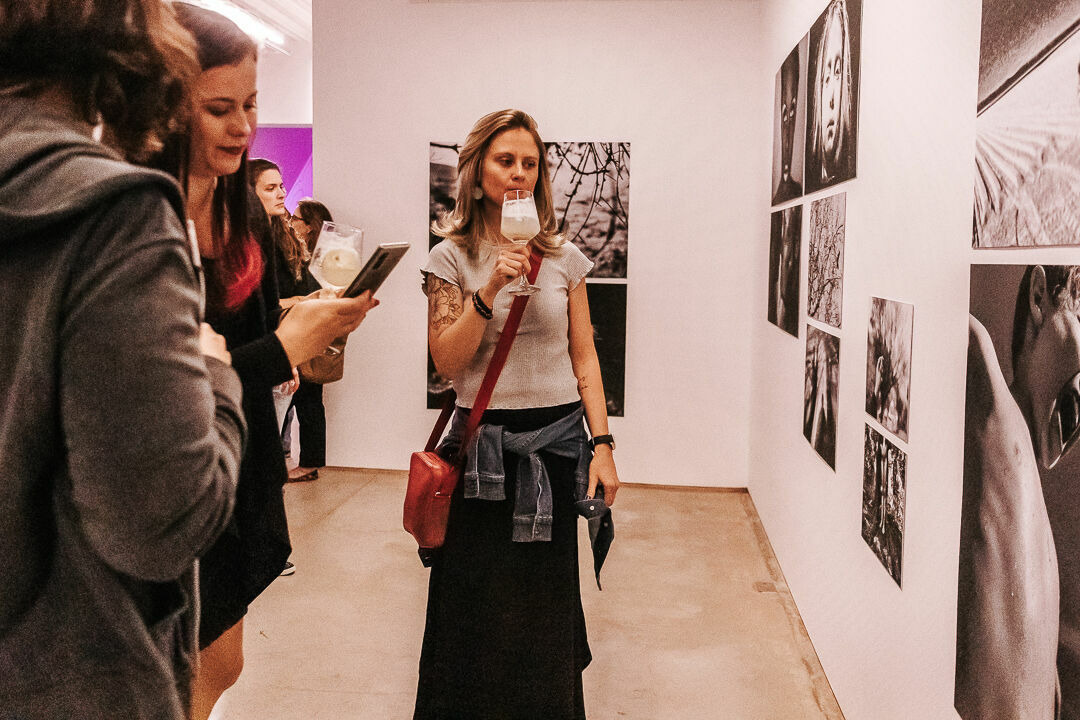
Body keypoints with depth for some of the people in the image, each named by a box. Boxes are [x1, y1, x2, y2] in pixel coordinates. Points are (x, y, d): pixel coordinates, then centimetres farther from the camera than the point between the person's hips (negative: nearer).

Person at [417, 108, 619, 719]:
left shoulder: (564, 257, 4)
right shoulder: (452, 257, -1)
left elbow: (584, 358, 6)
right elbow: (447, 361, -9)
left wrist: (602, 445, -1)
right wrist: (490, 290, -20)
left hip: (558, 441, 2)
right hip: (485, 445, -1)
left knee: (547, 601, 12)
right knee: (480, 606, 8)